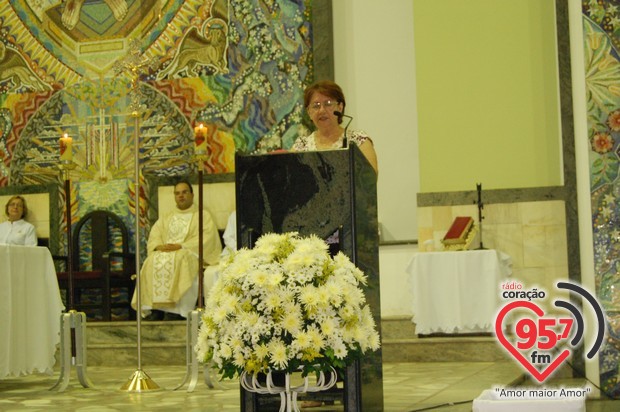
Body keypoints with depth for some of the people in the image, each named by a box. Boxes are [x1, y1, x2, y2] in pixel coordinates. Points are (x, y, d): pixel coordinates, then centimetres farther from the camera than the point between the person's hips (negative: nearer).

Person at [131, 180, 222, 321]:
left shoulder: (203, 216, 15)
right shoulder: (166, 218, 29)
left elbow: (206, 238, -2)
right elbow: (153, 237, 16)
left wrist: (180, 246, -14)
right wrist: (159, 246, -10)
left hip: (189, 254, -4)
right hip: (164, 251, 4)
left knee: (177, 261, -38)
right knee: (152, 262, -30)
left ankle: (173, 311, -43)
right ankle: (154, 309, -36)